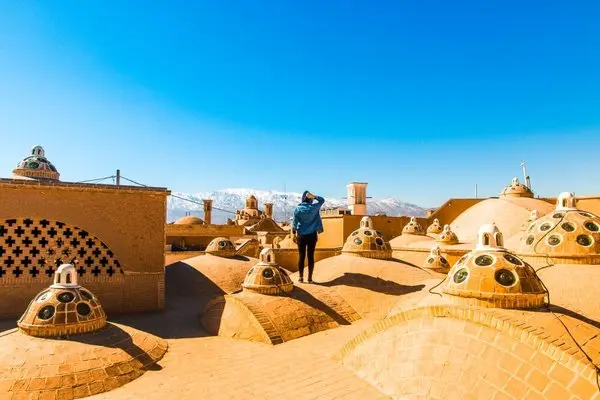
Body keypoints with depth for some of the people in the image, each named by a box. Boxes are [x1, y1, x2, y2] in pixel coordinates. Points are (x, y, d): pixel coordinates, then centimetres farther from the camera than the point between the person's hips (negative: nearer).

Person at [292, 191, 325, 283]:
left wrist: (294, 235, 5)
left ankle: (301, 277, 7)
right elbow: (322, 200, 12)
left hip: (301, 235, 0)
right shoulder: (314, 207, -4)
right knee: (311, 256, 3)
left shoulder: (298, 208, -4)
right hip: (312, 235, 0)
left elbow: (295, 223, -3)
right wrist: (313, 196, -4)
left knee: (301, 256, 5)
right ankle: (310, 278, 5)